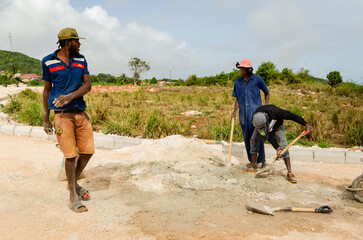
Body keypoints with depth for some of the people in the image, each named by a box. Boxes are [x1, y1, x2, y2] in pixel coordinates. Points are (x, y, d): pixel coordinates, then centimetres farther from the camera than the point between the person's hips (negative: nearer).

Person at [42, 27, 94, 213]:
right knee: (70, 155, -4)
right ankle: (73, 197, 11)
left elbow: (87, 85, 1)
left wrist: (71, 96, -18)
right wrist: (45, 119, 5)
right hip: (62, 114, -4)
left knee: (88, 151, 5)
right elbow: (47, 90, 6)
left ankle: (74, 183, 31)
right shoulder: (48, 62, 0)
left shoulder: (81, 60, 9)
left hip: (81, 112, 4)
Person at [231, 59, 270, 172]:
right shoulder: (238, 82, 11)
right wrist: (234, 111, 3)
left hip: (256, 112, -4)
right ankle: (252, 161, 19)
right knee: (246, 137, 7)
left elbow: (267, 93, 12)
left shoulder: (257, 79, 1)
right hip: (243, 114, 4)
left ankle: (262, 160, 4)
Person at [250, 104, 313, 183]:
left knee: (283, 146, -17)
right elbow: (269, 136, -31)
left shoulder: (275, 112, -44)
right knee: (254, 140, -16)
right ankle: (254, 165, -3)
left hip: (277, 125, -2)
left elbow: (292, 116, -31)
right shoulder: (255, 121, -35)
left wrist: (306, 124, -27)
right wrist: (277, 148, -36)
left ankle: (289, 173, -16)